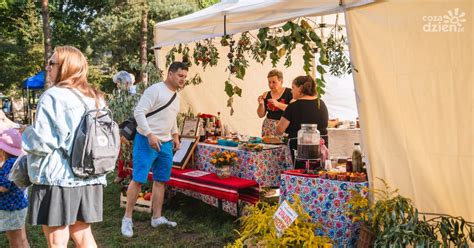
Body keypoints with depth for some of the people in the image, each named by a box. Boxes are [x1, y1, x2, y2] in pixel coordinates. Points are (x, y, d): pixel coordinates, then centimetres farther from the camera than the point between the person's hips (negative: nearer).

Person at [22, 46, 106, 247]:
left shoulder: (53, 96, -12)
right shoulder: (96, 98, 10)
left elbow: (41, 141, -16)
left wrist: (26, 134, 3)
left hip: (57, 178, -7)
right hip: (89, 178, 7)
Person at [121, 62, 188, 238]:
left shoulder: (176, 96, 14)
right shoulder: (155, 89, -12)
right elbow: (139, 112, -18)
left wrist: (175, 136, 16)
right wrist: (149, 134, -24)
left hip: (165, 143, 8)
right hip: (147, 141, -8)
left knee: (160, 181, 11)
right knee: (138, 179, -5)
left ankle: (157, 218, 21)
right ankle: (127, 218, 8)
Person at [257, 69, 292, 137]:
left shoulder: (289, 93, -2)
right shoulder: (267, 95, 8)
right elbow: (261, 115, 11)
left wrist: (278, 104, -20)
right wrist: (261, 104, -6)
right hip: (268, 127, 3)